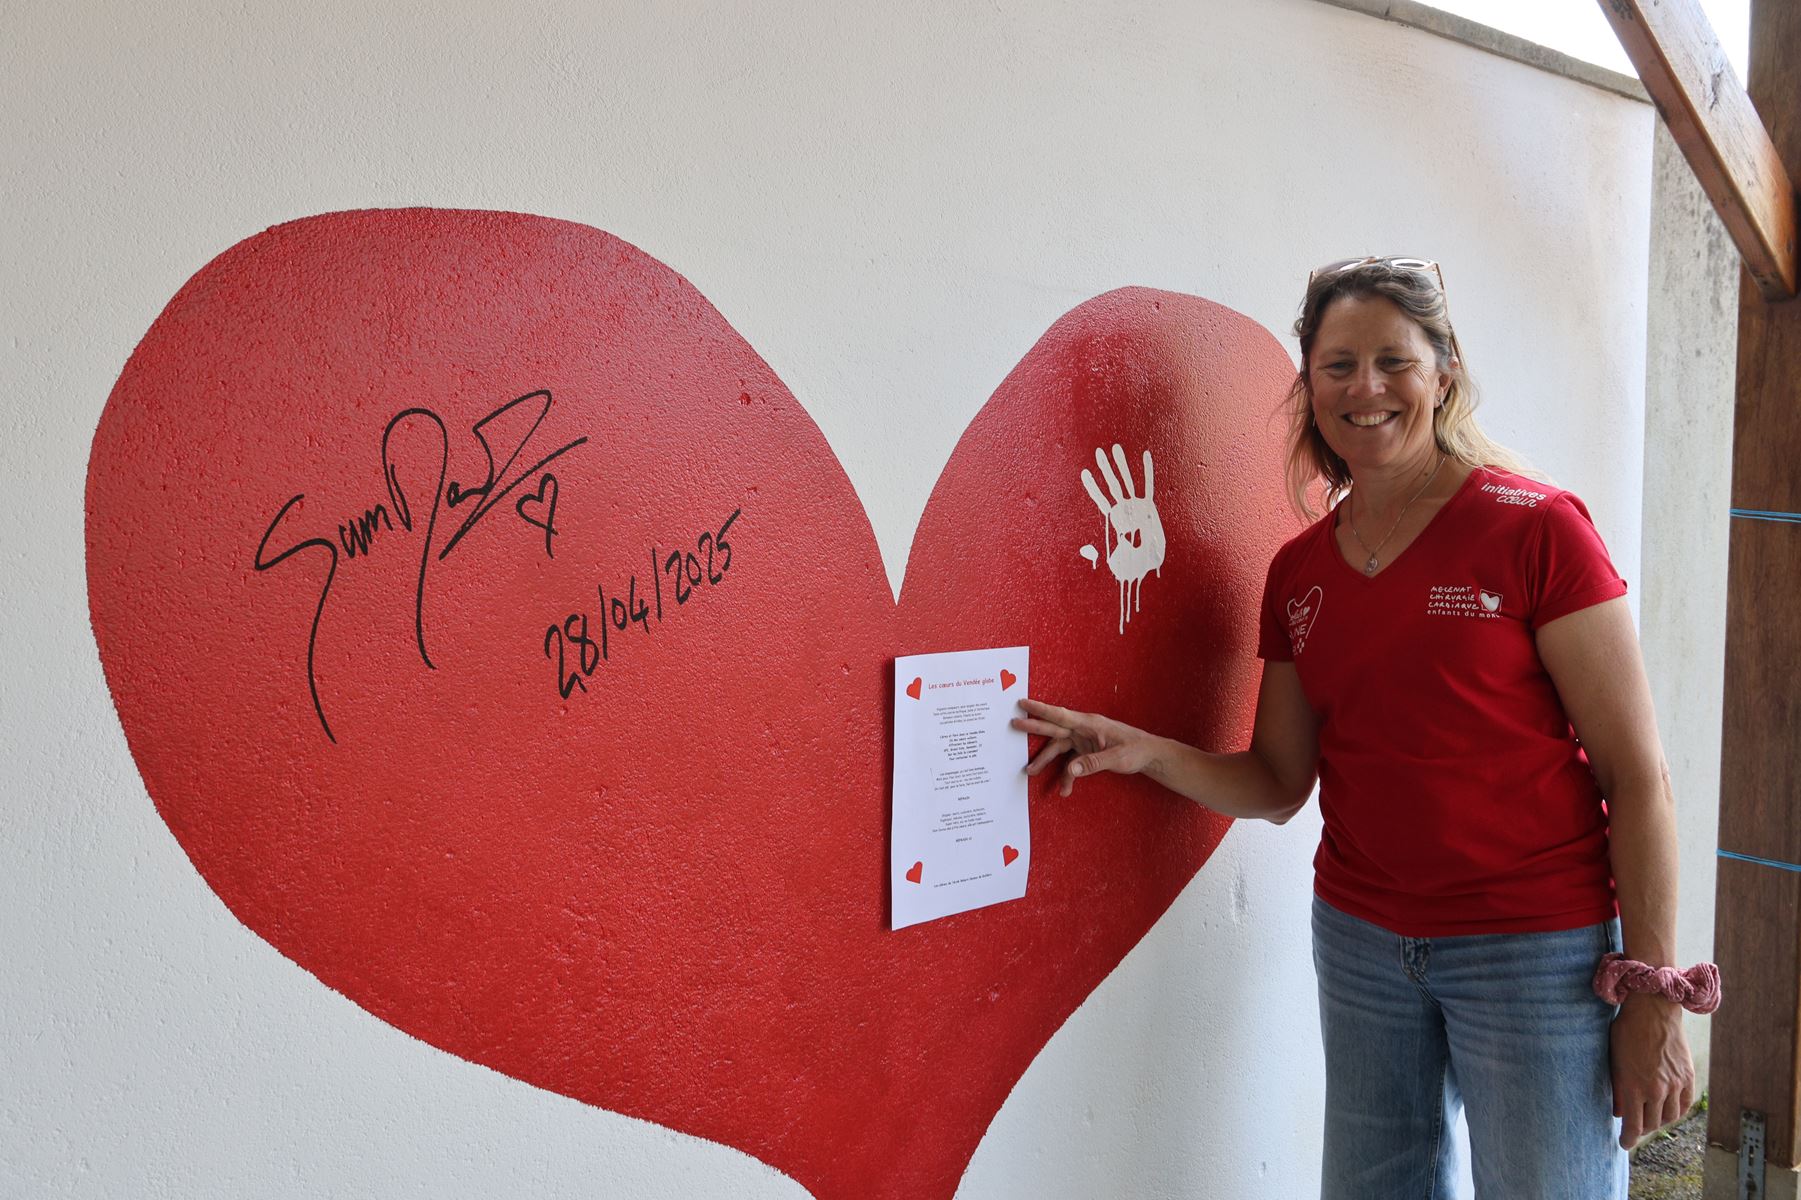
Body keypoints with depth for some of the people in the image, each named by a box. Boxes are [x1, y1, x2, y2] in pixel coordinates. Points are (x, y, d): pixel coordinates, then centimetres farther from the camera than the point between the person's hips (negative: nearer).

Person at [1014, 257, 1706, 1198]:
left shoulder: (1533, 528, -9)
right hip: (1361, 938, 5)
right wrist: (1143, 753, -8)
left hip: (1533, 944, -4)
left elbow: (1636, 775, -10)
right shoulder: (1300, 571, 6)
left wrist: (1652, 992, -12)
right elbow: (1280, 786, 8)